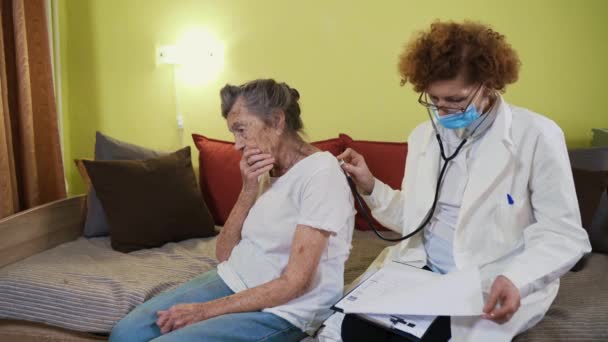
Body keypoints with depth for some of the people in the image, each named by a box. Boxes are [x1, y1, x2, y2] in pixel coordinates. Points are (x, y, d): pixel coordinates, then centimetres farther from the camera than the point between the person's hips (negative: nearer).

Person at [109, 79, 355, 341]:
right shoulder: (267, 171, 8)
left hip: (284, 310, -6)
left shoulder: (320, 171, -17)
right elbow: (224, 254, 5)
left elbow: (295, 282, -20)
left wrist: (205, 311, -18)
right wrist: (248, 189, -9)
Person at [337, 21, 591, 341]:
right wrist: (370, 187, -1)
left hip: (491, 287, -4)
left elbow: (564, 235, -10)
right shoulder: (423, 135, 9)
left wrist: (515, 279, -27)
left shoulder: (537, 135, -9)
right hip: (420, 272, 5)